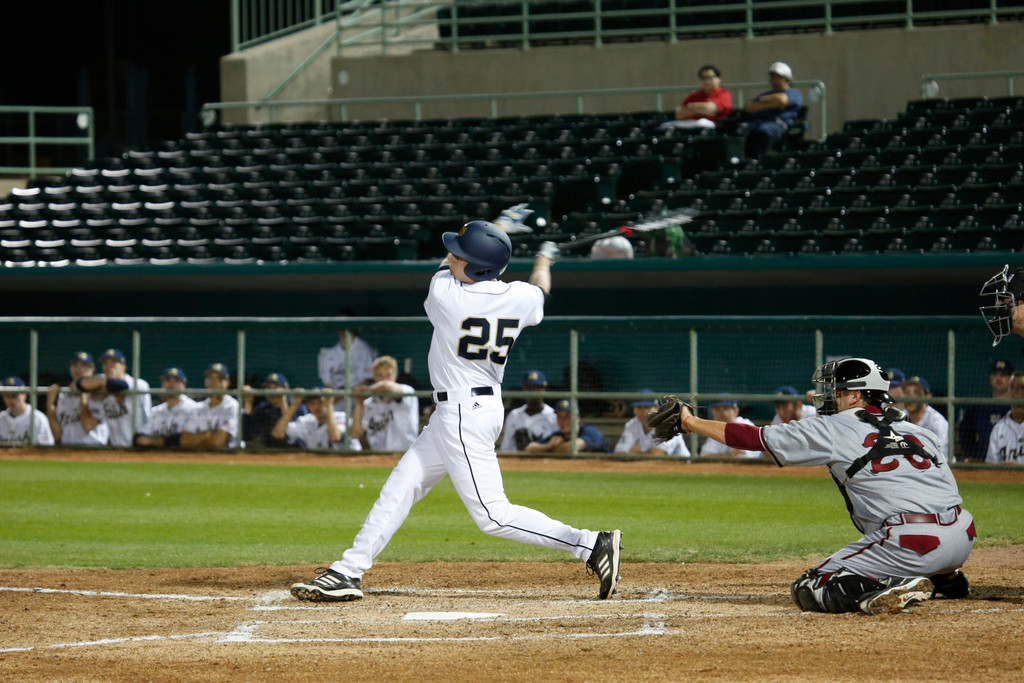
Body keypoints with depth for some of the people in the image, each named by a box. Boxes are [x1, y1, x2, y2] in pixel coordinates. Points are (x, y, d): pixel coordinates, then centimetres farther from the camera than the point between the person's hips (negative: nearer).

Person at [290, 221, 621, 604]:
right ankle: (348, 573, 17)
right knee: (400, 486, 14)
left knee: (493, 516, -9)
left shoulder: (445, 294, -18)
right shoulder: (518, 298, -2)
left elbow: (444, 270, 7)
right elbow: (540, 292, 24)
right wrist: (543, 260, 45)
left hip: (463, 415, -9)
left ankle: (591, 544, -12)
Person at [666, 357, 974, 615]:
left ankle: (896, 587, -17)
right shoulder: (920, 432, 21)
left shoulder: (833, 431, 5)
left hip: (912, 544, -8)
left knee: (808, 591, -1)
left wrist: (690, 422, 20)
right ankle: (945, 580, 20)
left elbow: (754, 437, 10)